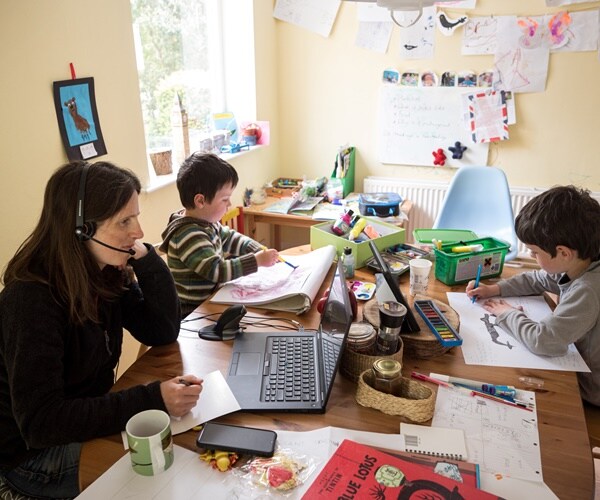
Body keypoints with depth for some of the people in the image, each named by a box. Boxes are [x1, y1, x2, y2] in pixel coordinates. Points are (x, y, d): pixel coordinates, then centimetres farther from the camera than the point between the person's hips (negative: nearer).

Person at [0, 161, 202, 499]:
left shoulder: (107, 273, -7)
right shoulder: (33, 300, -29)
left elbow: (163, 332, -6)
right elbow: (40, 423, -31)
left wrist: (145, 257, -18)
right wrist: (152, 400, -38)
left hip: (89, 422, 7)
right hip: (34, 456, -6)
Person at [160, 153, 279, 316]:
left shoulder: (206, 221, 4)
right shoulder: (188, 235, -25)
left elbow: (230, 238, 18)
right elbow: (217, 271, -28)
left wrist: (259, 249, 5)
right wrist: (257, 260, -23)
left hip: (211, 300, 8)